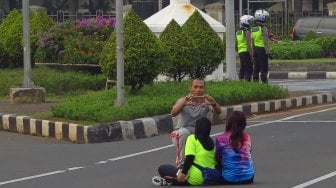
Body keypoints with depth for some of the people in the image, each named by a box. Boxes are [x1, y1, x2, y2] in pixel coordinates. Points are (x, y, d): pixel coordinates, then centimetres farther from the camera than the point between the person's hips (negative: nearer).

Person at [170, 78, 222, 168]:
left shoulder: (206, 101, -5)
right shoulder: (183, 100, -10)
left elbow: (218, 111, -23)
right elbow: (173, 113, -29)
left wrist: (214, 104, -48)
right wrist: (184, 103, -50)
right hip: (182, 134, -3)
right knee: (183, 132, -35)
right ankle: (180, 163, -26)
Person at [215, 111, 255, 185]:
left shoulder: (221, 139, -11)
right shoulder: (247, 137, -1)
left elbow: (218, 159, -1)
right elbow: (247, 156, 8)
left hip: (229, 179, -2)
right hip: (248, 178, 2)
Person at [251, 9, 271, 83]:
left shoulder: (253, 28, 10)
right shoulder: (263, 28, -12)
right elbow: (265, 42, -16)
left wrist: (253, 52, 18)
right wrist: (267, 52, -14)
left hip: (255, 49, 7)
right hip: (262, 49, -7)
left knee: (256, 67, 10)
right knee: (264, 68, -5)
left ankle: (255, 81, 11)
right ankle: (264, 81, -8)